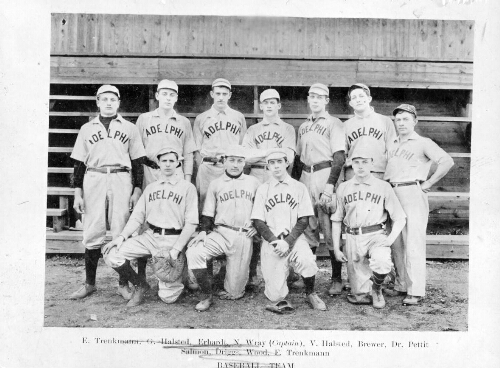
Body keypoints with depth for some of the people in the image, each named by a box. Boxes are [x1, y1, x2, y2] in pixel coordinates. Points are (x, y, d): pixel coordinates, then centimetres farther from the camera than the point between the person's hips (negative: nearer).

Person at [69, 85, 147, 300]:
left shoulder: (129, 128, 12)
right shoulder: (87, 129, 15)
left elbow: (138, 161, 8)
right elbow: (79, 162, 11)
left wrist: (137, 190, 0)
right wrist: (77, 192, 3)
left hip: (121, 180, -1)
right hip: (93, 180, 1)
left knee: (121, 233, -2)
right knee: (92, 232, 0)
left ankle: (123, 284, 6)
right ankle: (89, 283, 11)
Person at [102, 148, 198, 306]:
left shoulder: (187, 187, 1)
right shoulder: (150, 188, 16)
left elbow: (191, 223, -6)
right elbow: (137, 217, 12)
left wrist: (176, 250, -16)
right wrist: (122, 236, -5)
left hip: (174, 239, -4)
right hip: (149, 236, 5)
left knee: (167, 296, -12)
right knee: (111, 255, -16)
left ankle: (182, 276, 22)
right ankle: (140, 286, 7)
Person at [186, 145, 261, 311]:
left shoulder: (253, 182, 12)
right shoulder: (215, 184, 11)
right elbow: (208, 213, 8)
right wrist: (203, 231, -7)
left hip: (244, 237, -1)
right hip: (220, 233, 1)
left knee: (234, 292, -5)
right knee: (194, 252, -27)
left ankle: (233, 290, 35)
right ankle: (206, 295, -7)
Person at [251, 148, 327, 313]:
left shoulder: (299, 187, 9)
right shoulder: (262, 189, 10)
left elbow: (304, 220, 2)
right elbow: (258, 222, 4)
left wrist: (288, 242, -13)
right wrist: (275, 242, -12)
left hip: (294, 238, 0)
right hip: (271, 241, 0)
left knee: (306, 261, -33)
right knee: (275, 295, -12)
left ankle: (310, 293, -1)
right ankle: (280, 299, 26)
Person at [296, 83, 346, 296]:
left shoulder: (333, 124, 0)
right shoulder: (303, 126, 20)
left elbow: (339, 157, -9)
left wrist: (330, 185, -18)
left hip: (325, 173, -6)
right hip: (305, 176, 6)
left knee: (331, 230, -5)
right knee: (307, 228, 9)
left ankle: (337, 279, 3)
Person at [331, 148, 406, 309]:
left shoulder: (383, 187, 3)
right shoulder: (343, 188, 9)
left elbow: (400, 218, 3)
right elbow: (336, 220, 12)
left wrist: (391, 238, -13)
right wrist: (336, 248, 6)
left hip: (376, 235, -1)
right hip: (352, 238, 1)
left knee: (382, 262, -33)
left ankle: (377, 289, 1)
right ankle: (361, 294, 35)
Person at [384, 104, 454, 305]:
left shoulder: (423, 143, 0)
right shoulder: (392, 145, 18)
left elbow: (447, 161, -12)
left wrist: (428, 184, -11)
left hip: (413, 193, -6)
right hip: (391, 194, 7)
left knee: (414, 243, -9)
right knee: (396, 243, 9)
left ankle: (416, 291, -6)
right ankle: (401, 285, 19)